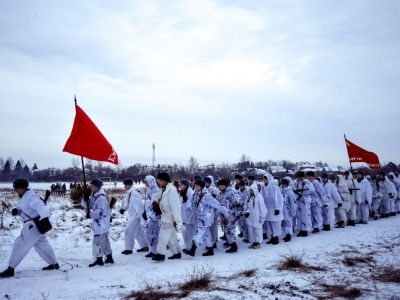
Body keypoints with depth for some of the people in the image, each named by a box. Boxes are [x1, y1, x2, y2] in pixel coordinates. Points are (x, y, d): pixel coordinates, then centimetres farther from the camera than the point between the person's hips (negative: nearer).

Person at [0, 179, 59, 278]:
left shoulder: (31, 197, -22)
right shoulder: (23, 197, 10)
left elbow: (40, 206, -37)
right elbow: (22, 209, 19)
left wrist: (44, 217, -55)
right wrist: (16, 210, -5)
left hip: (34, 225, -11)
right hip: (34, 225, 11)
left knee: (19, 245, -4)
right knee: (42, 245, 18)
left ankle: (10, 269, 6)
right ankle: (54, 264, 28)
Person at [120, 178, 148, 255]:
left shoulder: (134, 193, -20)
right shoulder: (128, 193, 10)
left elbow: (140, 204, -23)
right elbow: (127, 203, 20)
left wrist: (142, 213, -23)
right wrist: (123, 208, 4)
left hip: (136, 215, -10)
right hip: (133, 215, 10)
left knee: (129, 231, -5)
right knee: (138, 231, 15)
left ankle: (129, 248, 5)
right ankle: (145, 246, 24)